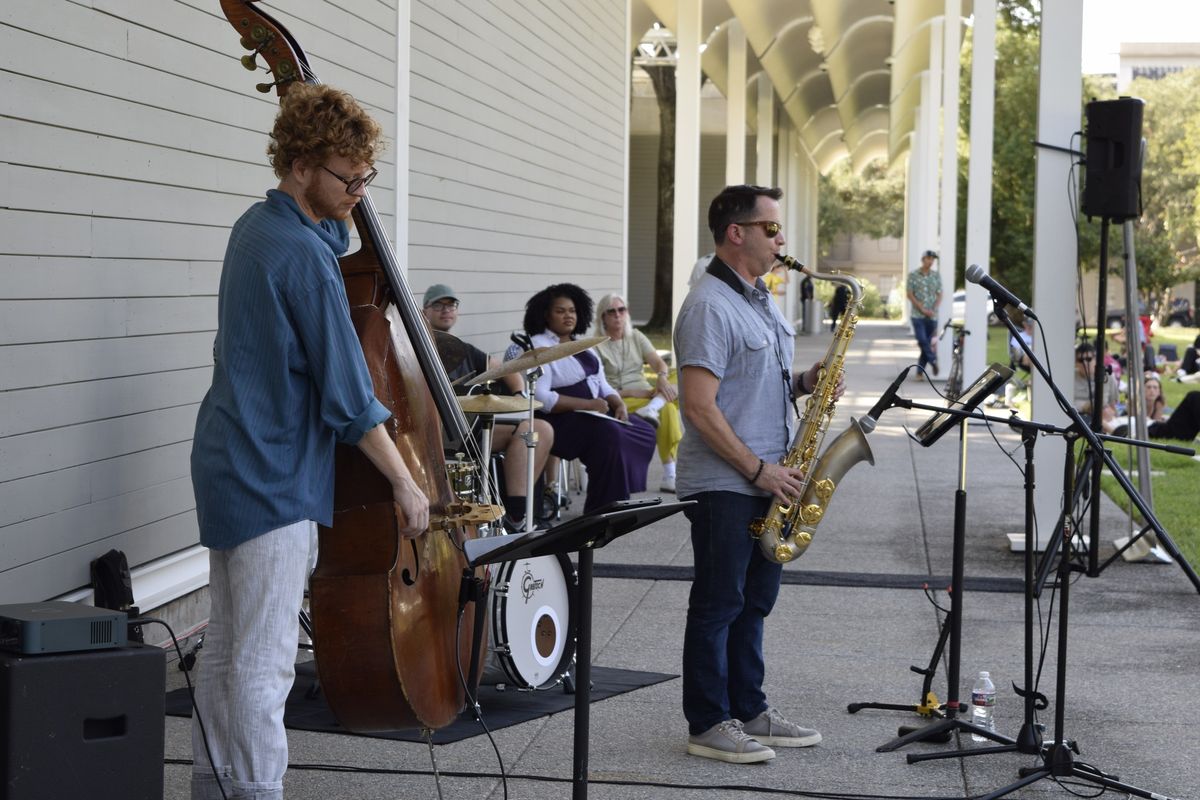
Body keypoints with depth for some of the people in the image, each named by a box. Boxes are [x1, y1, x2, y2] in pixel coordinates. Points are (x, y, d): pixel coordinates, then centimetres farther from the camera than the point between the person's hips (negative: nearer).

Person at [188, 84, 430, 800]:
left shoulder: (257, 226, 9)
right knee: (265, 662, -5)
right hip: (276, 480, -10)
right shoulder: (305, 257, -20)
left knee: (227, 649, 16)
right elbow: (348, 396, -18)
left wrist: (341, 213, 17)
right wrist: (406, 483, -11)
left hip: (231, 467, 10)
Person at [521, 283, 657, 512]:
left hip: (598, 413, 9)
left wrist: (618, 404, -3)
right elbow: (540, 398, -20)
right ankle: (602, 509, -23)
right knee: (609, 435, -32)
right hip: (562, 420, -9)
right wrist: (587, 404, -22)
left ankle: (620, 498, -5)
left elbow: (602, 385, 20)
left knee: (644, 431, -7)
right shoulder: (537, 347, -7)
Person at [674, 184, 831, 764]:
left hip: (766, 481, 9)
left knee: (754, 601, 15)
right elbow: (699, 407, -21)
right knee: (718, 604, 0)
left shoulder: (761, 301, 15)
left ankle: (749, 710, 25)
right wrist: (759, 469, -19)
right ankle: (708, 726, 8)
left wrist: (804, 382, 4)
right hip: (722, 485, -9)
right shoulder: (709, 307, -16)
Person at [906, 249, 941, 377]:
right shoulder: (913, 275, 1)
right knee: (922, 340, -17)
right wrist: (922, 309, -11)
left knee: (927, 343, 2)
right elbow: (910, 295, -2)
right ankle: (933, 360, 1)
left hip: (932, 316, 2)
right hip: (918, 315, -2)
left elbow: (939, 295, 7)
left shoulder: (936, 276, 7)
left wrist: (933, 309, -9)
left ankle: (919, 371, 9)